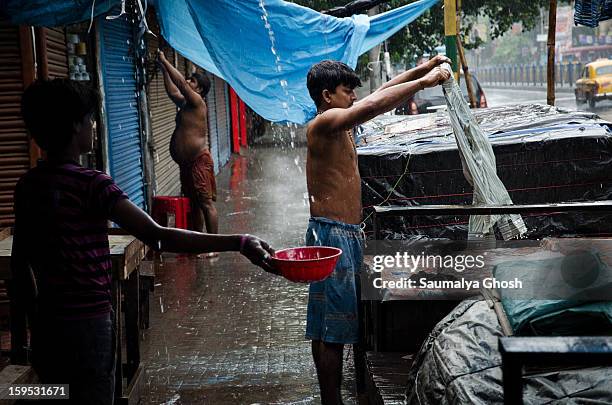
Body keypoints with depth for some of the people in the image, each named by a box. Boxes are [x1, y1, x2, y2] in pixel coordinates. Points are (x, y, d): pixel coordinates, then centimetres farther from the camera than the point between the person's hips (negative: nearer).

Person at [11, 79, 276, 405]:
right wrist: (239, 243, -29)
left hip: (46, 325, 7)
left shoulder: (28, 185, 5)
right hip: (87, 324, -7)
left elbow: (20, 261, 12)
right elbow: (157, 237, -27)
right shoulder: (90, 183, -17)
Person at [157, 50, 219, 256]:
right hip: (186, 162, 10)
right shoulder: (185, 104, 16)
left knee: (206, 204, -8)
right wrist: (163, 69, 26)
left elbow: (180, 83, -16)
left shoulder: (197, 101, -8)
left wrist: (165, 62, -8)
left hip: (199, 161, -10)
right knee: (195, 204, 13)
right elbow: (172, 91, 30)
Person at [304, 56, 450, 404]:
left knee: (325, 327, 15)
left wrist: (421, 70, 17)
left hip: (348, 232, 10)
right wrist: (424, 82, -24)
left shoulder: (340, 123, 14)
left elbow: (380, 94, 23)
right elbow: (371, 106, -31)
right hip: (333, 234, -10)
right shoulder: (324, 123, -15)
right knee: (332, 327, -5)